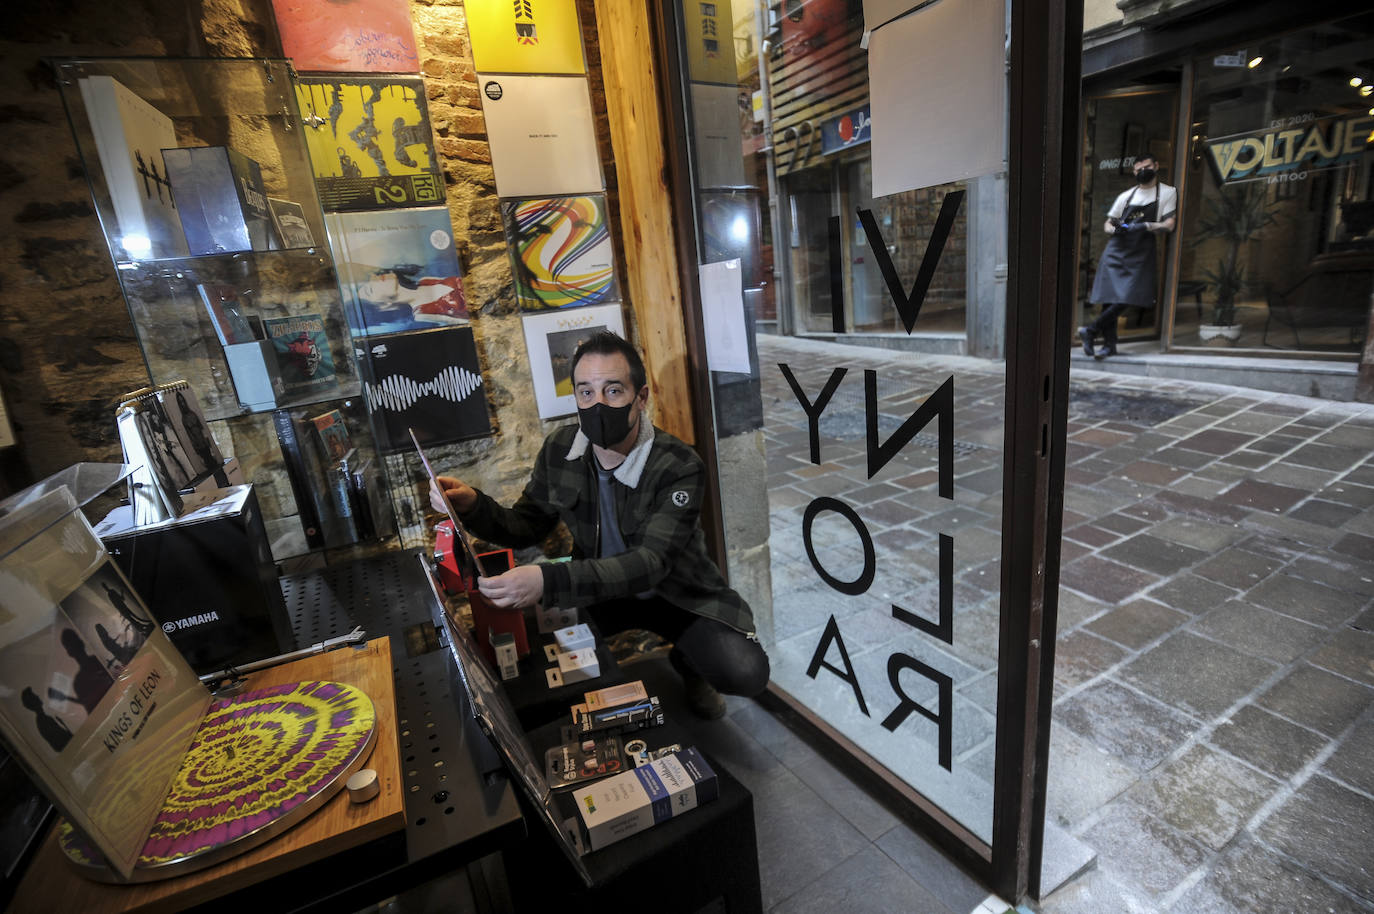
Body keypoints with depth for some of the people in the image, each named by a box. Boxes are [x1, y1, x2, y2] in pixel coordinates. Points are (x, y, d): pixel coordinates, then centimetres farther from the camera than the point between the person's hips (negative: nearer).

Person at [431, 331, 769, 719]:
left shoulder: (679, 467, -26)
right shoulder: (559, 450, -9)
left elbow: (650, 563, -36)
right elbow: (526, 527, 0)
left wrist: (548, 581, -50)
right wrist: (473, 506, -23)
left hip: (677, 593, -3)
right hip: (599, 587, 4)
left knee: (745, 672, -25)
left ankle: (686, 661, 12)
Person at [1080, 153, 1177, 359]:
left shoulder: (1167, 193, 10)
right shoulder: (1126, 195, 19)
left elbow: (1169, 225, 1)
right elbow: (1107, 224, 20)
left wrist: (1145, 226, -17)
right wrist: (1113, 228, -4)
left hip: (1141, 252, -2)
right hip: (1116, 249, 3)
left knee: (1128, 298, -16)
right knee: (1108, 297, -5)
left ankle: (1091, 331, -10)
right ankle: (1109, 344, -1)